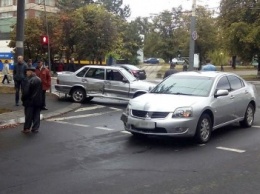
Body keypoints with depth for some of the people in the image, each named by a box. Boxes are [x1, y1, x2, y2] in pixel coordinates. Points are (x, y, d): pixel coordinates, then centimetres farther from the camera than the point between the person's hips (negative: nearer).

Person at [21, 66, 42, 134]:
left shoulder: (28, 80, -18)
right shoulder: (39, 80, 5)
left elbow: (25, 92, -20)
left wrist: (23, 99, -6)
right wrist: (39, 99, 16)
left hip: (30, 101, -6)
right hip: (38, 101, 6)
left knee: (29, 115, 3)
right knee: (36, 115, 10)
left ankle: (27, 128, 10)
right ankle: (35, 128, 13)